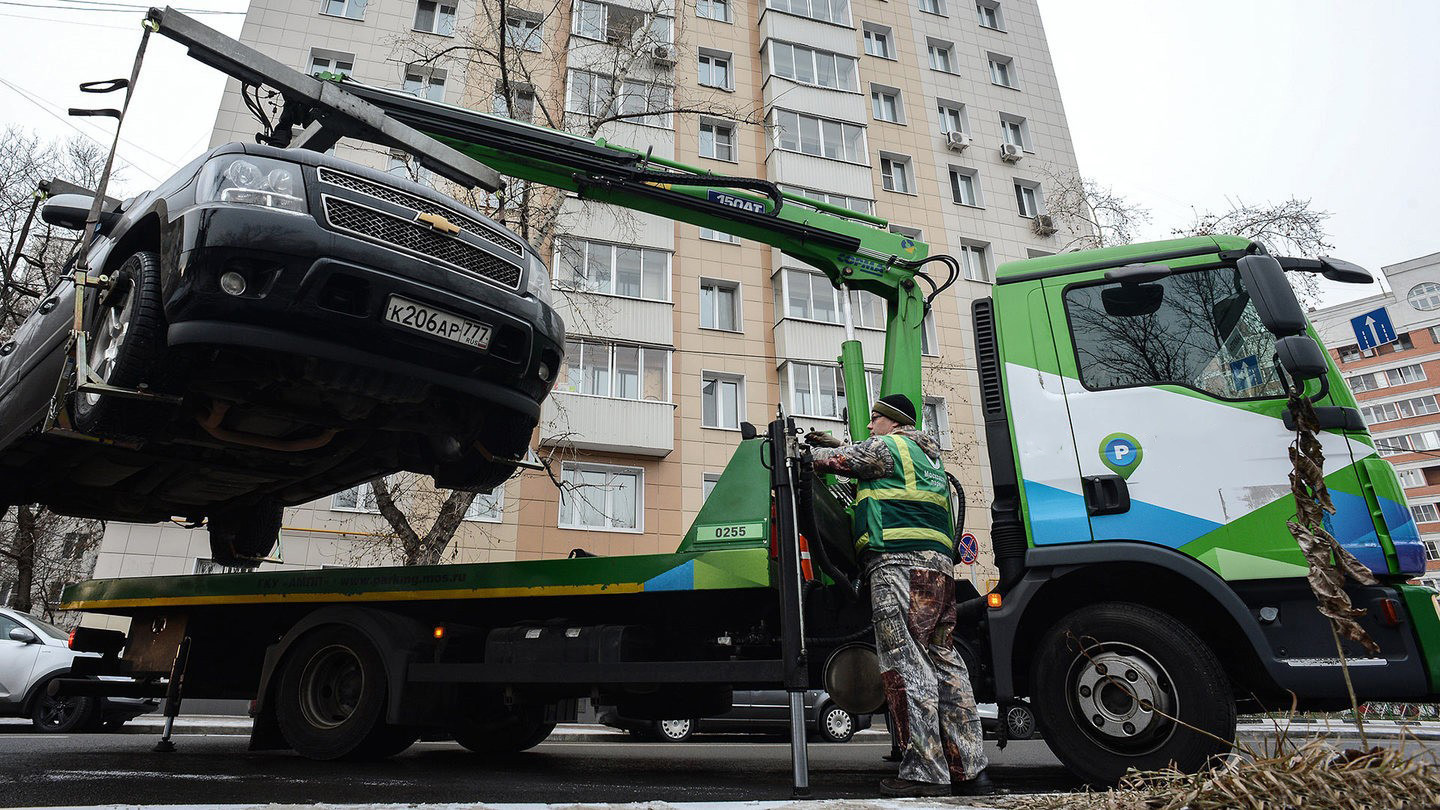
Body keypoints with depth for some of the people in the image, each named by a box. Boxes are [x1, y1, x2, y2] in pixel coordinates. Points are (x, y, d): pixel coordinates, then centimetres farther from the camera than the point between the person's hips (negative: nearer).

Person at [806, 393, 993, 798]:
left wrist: (806, 450, 24)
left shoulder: (889, 445, 4)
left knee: (906, 663, -10)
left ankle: (925, 772, -11)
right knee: (945, 662, 7)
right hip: (939, 565, 9)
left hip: (899, 561, -9)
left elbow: (835, 461, 6)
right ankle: (970, 769, 8)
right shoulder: (927, 455, 30)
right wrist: (835, 445, 36)